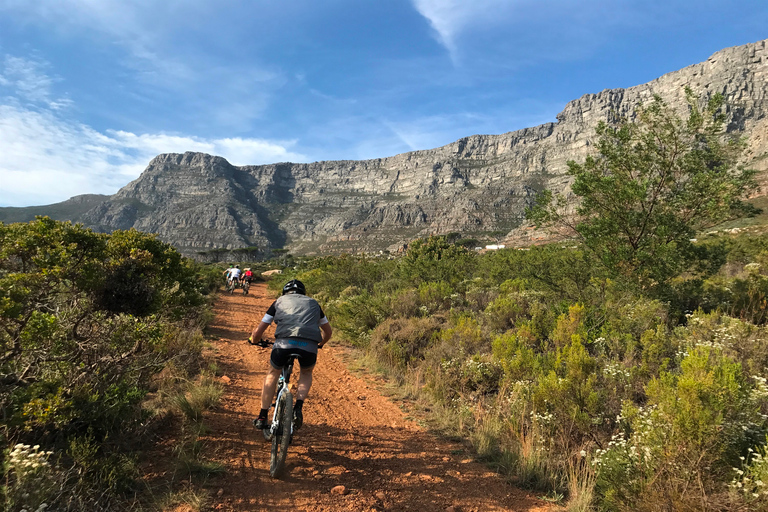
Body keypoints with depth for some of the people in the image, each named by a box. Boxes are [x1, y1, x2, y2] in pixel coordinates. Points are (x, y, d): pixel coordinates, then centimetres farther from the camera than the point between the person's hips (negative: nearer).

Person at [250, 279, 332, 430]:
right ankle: (298, 408, 13)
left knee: (273, 373, 29)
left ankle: (262, 417, 28)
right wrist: (319, 344, 59)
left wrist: (254, 340, 47)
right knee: (306, 373, 33)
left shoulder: (280, 301, 25)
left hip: (284, 343, -1)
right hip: (309, 346, 1)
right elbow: (328, 331, 40)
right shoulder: (313, 303, 30)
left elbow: (258, 331, 25)